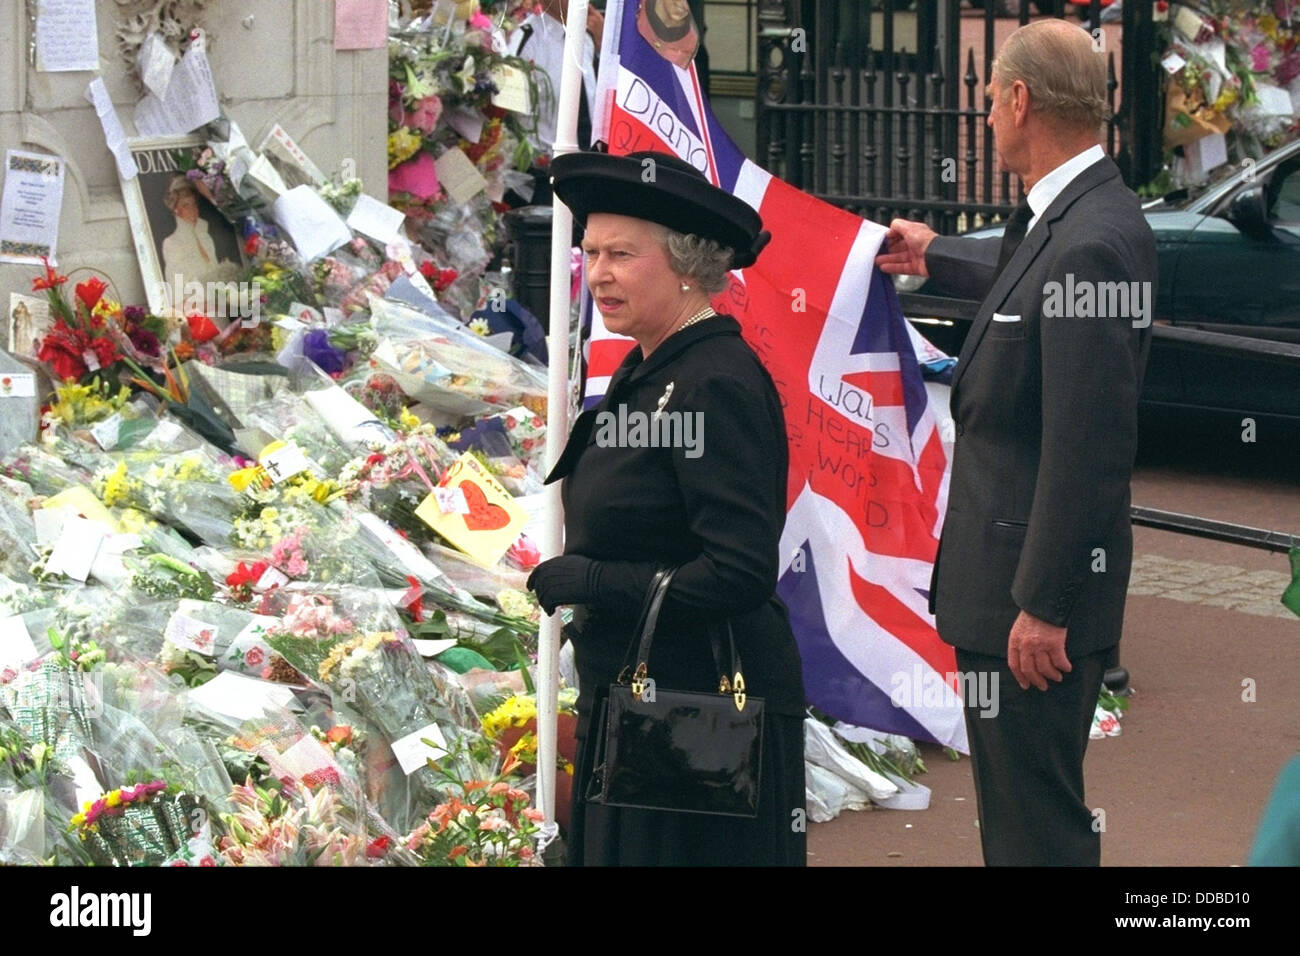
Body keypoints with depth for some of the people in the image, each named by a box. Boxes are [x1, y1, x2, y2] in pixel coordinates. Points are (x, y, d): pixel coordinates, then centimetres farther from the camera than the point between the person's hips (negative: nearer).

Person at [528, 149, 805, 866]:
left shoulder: (716, 386, -19)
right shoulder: (645, 372, 10)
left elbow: (741, 575, -24)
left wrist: (581, 581, -18)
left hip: (702, 711, -9)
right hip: (631, 701, 10)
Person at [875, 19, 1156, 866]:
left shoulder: (1091, 245, -25)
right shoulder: (1064, 222, 7)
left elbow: (1088, 451, -26)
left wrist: (1045, 606, -22)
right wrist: (933, 256, 53)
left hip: (1036, 599, -10)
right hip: (1005, 577, 10)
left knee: (1037, 824, -3)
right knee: (1016, 804, 20)